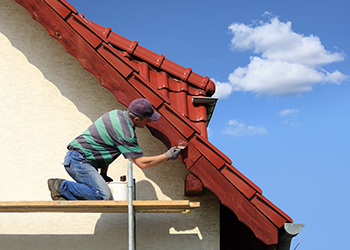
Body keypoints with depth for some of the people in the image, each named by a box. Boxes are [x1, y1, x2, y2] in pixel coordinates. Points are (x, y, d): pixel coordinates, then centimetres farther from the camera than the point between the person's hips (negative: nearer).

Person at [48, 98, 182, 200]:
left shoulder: (117, 114, 10)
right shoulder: (125, 132, -18)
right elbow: (142, 163, -15)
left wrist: (103, 174, 17)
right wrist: (167, 156, -4)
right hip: (79, 160, -10)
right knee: (104, 196, -22)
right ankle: (62, 186, -14)